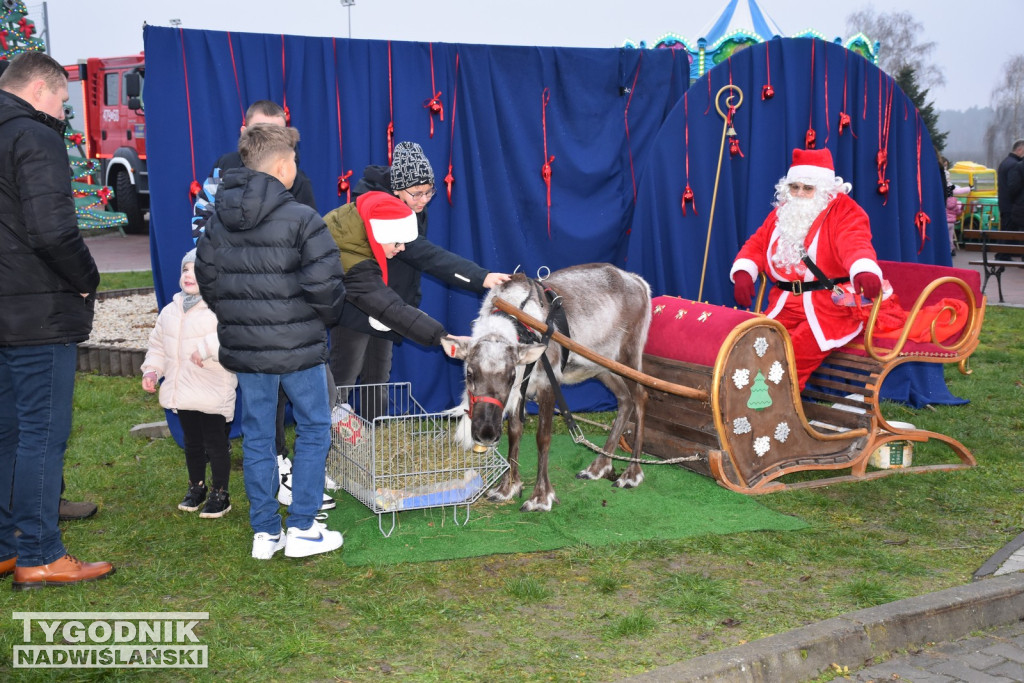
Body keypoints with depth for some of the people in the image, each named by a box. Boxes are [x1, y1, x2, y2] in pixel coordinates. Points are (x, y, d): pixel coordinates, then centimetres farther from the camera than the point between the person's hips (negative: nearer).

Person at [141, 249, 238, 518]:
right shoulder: (170, 311, 9)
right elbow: (158, 344, 21)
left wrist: (207, 349, -33)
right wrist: (152, 370, 9)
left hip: (213, 394, -7)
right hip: (182, 393, 7)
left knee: (216, 443, 2)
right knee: (192, 442, 19)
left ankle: (220, 494, 14)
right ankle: (196, 487, 34)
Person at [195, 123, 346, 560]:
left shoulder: (218, 220, 4)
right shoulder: (301, 219, -14)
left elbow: (207, 279, 9)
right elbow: (325, 283, -17)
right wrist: (325, 319, 3)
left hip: (243, 347, 5)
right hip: (299, 346, -5)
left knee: (256, 436, 12)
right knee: (314, 429, 10)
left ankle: (265, 532, 17)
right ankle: (302, 528, 11)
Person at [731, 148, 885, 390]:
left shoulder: (843, 211, -3)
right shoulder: (781, 214, 17)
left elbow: (855, 243, -22)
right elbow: (756, 244, 18)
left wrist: (864, 271, -45)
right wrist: (743, 272, -5)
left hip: (832, 307, -6)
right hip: (784, 306, 6)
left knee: (796, 353, -28)